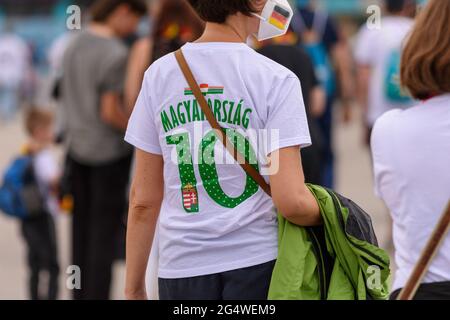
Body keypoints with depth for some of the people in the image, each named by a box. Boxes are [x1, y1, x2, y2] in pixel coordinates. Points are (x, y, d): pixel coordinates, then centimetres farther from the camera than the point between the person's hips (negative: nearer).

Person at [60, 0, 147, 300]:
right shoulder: (116, 53, -19)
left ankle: (80, 292, 17)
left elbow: (69, 98, 10)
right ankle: (98, 294, 1)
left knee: (82, 227, 12)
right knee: (105, 231, -1)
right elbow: (110, 111, -19)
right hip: (110, 151, -7)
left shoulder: (75, 45, 5)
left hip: (77, 147, 7)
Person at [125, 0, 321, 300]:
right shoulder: (275, 80, -8)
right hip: (256, 264, -3)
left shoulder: (159, 74, 3)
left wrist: (134, 289, 12)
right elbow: (292, 202, -15)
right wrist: (327, 215, 6)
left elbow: (143, 201, 5)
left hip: (182, 270, 3)